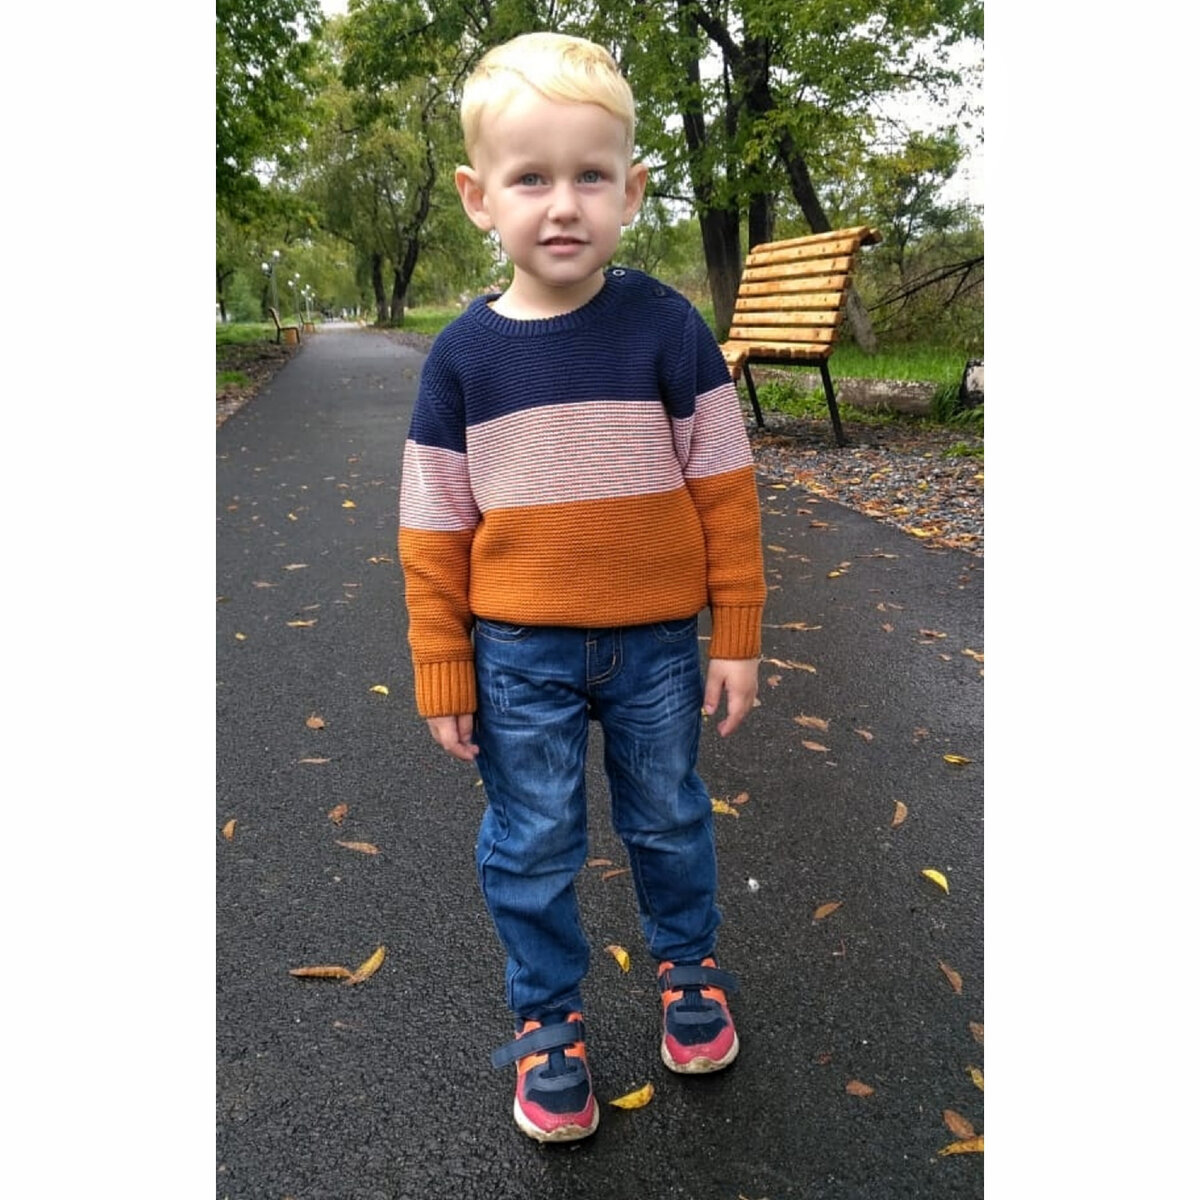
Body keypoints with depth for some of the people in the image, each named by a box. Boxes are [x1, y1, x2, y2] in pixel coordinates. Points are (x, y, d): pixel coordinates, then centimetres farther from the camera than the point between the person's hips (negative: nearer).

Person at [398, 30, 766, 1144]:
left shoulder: (667, 325, -7)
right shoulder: (463, 353, -5)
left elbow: (725, 490, -4)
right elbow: (435, 531, -1)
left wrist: (735, 637, -3)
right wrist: (443, 678, 0)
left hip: (656, 644, 0)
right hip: (518, 655, 0)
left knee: (668, 817, 20)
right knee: (531, 846, 12)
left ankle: (688, 964, 47)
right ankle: (545, 1019, 36)